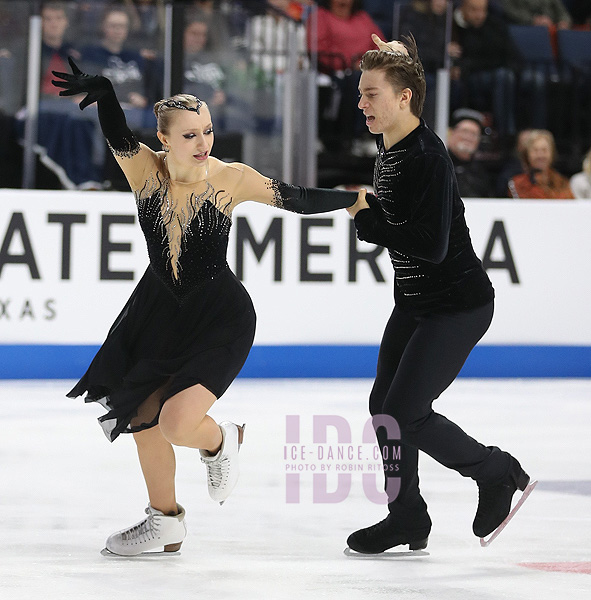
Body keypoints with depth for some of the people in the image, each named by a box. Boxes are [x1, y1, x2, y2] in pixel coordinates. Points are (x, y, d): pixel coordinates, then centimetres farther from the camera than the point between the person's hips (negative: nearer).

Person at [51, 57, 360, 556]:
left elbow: (298, 200, -5)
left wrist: (358, 198, -3)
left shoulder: (231, 178, -16)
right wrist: (103, 93, -52)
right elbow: (117, 134, -33)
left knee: (176, 423, -21)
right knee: (143, 420, 15)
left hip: (220, 318, -4)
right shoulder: (146, 168, -13)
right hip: (160, 310, 4)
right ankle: (165, 521, 38)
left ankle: (221, 441, 17)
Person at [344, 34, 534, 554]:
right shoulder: (389, 147, 6)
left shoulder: (428, 157, -23)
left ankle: (498, 473, 9)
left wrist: (369, 220, -22)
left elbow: (432, 246, -30)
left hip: (458, 306, -9)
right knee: (384, 404, 9)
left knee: (404, 414, -11)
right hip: (414, 302, 9)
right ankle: (407, 518, 21)